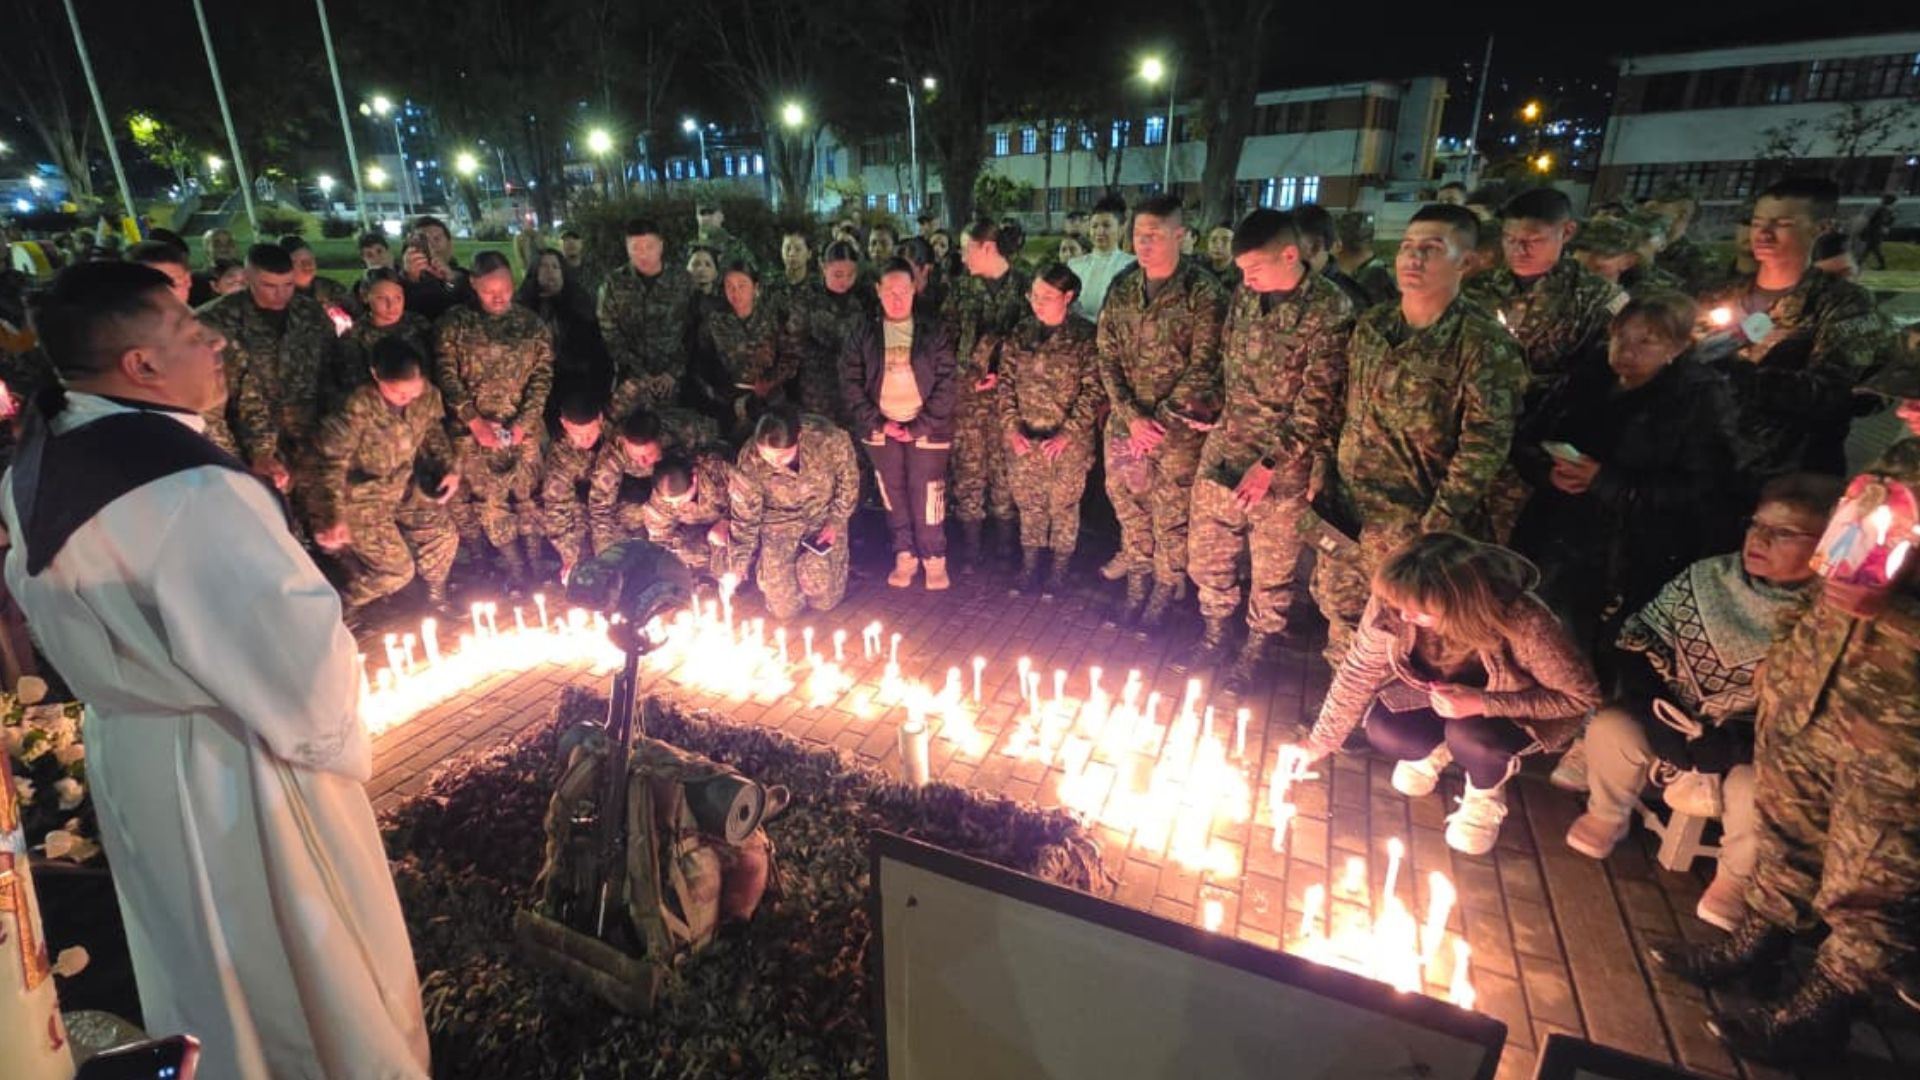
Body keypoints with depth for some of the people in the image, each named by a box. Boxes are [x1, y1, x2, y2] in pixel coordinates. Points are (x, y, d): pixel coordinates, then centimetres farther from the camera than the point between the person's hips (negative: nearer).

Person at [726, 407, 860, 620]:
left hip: (824, 516, 0)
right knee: (784, 608, -5)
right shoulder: (749, 462, -27)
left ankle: (806, 562, 25)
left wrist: (836, 521, -10)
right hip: (779, 522, 0)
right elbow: (744, 516, -10)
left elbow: (848, 479, -8)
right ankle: (763, 561, 26)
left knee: (826, 600, -7)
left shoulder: (830, 439, -31)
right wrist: (739, 563, -8)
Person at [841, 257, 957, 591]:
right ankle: (905, 555, 24)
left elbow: (945, 383, -5)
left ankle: (934, 558, 17)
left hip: (925, 427, -2)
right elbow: (850, 382, 0)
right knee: (893, 495, 9)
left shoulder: (933, 331, -2)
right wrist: (877, 423, -9)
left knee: (926, 496, -1)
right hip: (881, 428, 2)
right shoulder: (864, 332, 2)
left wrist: (920, 427, -12)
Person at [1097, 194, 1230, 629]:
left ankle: (1163, 594, 25)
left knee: (1171, 516, 7)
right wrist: (1133, 417, -9)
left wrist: (1160, 421, -16)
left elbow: (1203, 368, -13)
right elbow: (1107, 360, 3)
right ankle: (1136, 587, 32)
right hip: (1125, 425, 4)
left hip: (1179, 431, -4)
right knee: (1130, 510, 14)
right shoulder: (1122, 289, 4)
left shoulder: (1203, 292, -10)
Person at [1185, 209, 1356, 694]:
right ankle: (1214, 635, 36)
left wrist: (1269, 463, -21)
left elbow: (1317, 406, -17)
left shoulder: (1330, 311, -16)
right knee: (1206, 554, 14)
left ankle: (1255, 652, 31)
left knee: (1272, 571, 11)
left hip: (1285, 466, -5)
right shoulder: (1245, 295, 3)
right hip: (1223, 450, 6)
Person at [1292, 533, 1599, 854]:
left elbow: (1581, 696, -23)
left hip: (1513, 706, -3)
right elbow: (1359, 672, -14)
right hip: (1440, 691, 3)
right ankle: (1435, 747, 12)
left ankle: (1486, 791, 3)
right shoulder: (1393, 601, -29)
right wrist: (1320, 743, -10)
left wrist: (1482, 703, -36)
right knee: (1383, 730, -24)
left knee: (1470, 737, -33)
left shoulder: (1524, 623, -39)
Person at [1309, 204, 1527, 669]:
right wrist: (1324, 482, 11)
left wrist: (1438, 526, -19)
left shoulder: (1483, 342, -13)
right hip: (1347, 509, 6)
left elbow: (1485, 444, -15)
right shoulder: (1370, 325, 6)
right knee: (1340, 612, 19)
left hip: (1412, 522, -6)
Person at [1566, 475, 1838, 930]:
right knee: (1609, 728, -22)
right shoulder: (1705, 578, -4)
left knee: (1754, 788, -30)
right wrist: (1658, 707, -12)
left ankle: (1735, 877, 5)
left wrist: (1721, 747, -25)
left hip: (1749, 750, -2)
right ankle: (1607, 816, 10)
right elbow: (1635, 639, -1)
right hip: (1671, 724, 3)